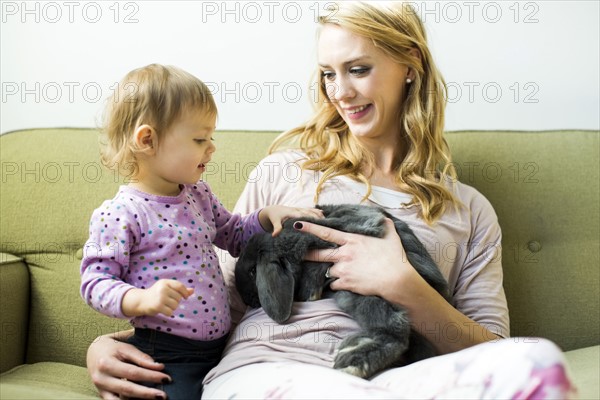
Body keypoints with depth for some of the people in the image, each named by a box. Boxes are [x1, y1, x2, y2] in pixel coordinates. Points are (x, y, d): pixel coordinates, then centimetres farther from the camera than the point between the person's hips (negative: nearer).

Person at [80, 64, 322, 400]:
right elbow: (95, 281, -13)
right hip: (165, 355, -7)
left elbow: (234, 235, 23)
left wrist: (267, 215, 5)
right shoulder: (119, 214, -13)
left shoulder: (199, 195, 9)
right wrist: (141, 299, -31)